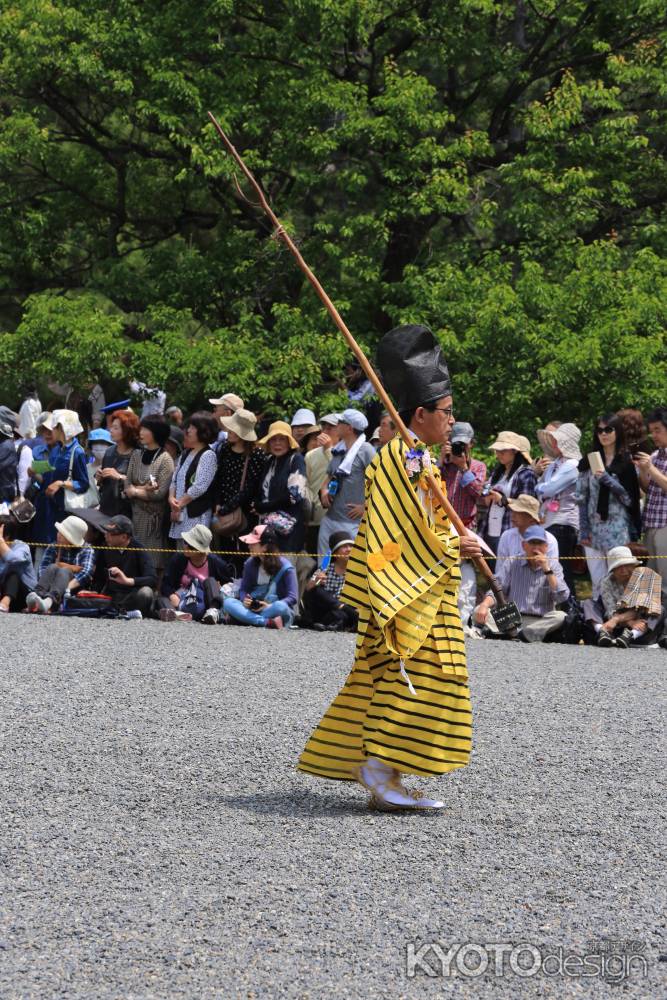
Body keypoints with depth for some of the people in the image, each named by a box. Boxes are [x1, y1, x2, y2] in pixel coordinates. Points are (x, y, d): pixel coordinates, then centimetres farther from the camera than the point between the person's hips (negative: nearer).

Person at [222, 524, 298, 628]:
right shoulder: (250, 563, 6)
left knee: (280, 607, -40)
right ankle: (268, 622, -38)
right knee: (228, 602, -23)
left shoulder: (285, 567, -8)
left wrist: (270, 606, -26)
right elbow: (243, 589, 11)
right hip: (252, 608, 4)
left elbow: (292, 598, -12)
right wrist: (244, 599, -14)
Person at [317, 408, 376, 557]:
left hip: (352, 521, -8)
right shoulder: (338, 450, 16)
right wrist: (324, 490, 6)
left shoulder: (365, 450, -8)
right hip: (330, 517, 8)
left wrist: (365, 506, -13)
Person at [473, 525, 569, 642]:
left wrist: (547, 570, -10)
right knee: (479, 611, -22)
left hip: (541, 622, 0)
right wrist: (484, 605, -19)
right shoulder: (511, 563, 10)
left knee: (561, 617, -31)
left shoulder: (553, 565, 9)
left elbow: (562, 597, -3)